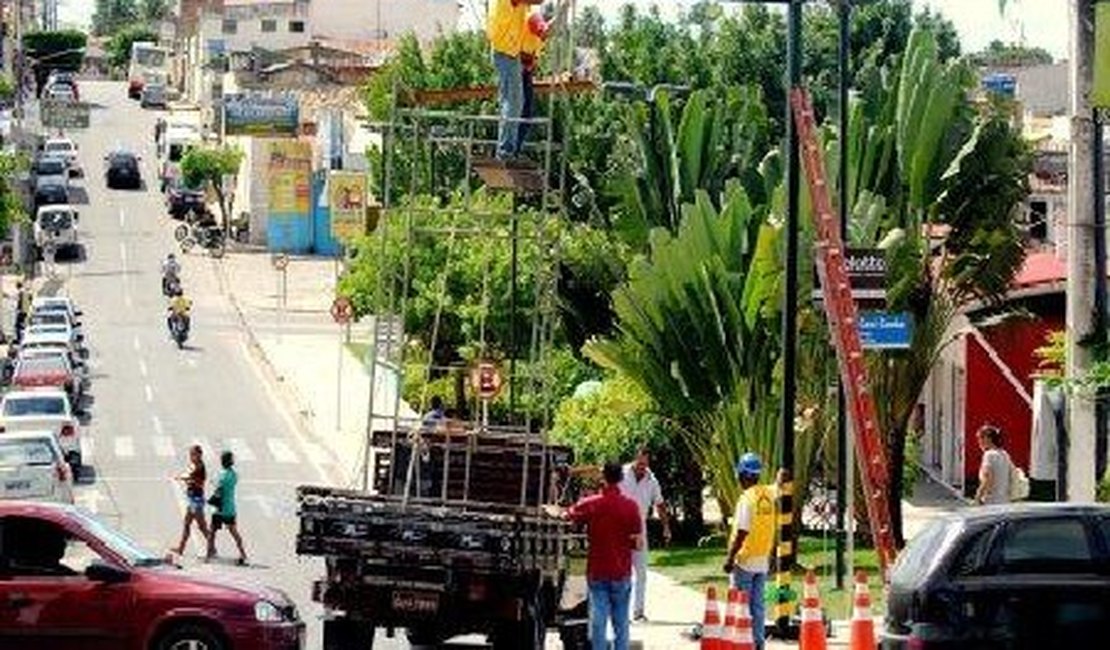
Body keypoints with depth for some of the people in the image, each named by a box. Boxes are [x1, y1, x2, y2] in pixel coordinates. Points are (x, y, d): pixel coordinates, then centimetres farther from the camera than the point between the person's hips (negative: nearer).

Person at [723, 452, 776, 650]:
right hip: (763, 560, 7)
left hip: (745, 560, -7)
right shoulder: (768, 495, 2)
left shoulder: (747, 498, -18)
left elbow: (742, 532, -21)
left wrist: (730, 557, -17)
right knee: (758, 605, 11)